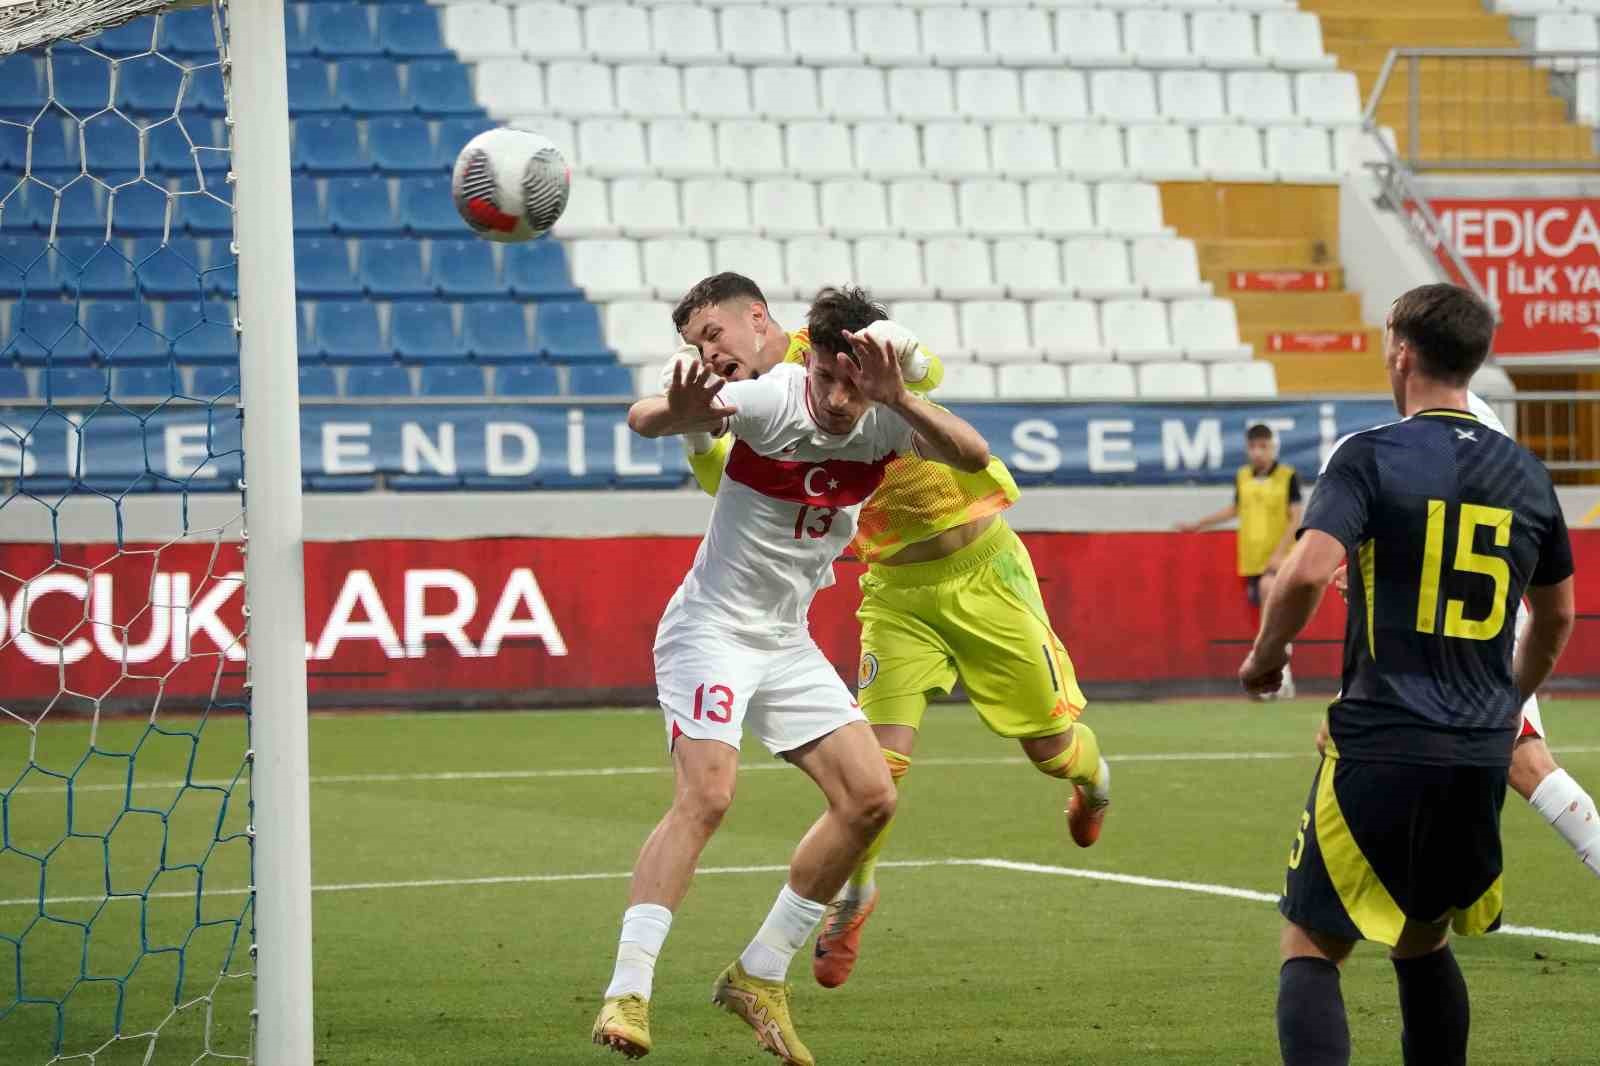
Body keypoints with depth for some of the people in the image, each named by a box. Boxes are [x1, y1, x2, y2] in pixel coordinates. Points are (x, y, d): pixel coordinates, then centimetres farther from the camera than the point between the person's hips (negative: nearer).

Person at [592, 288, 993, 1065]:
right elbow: (642, 419, -32)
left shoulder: (885, 421, -7)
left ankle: (758, 978, 10)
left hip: (788, 644, 7)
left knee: (869, 800, 1)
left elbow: (974, 457, -23)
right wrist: (681, 413, -57)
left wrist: (898, 399, -39)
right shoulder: (769, 401, -21)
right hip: (712, 630, -7)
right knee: (706, 796, -25)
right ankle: (626, 992, -28)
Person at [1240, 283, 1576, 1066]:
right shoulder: (1525, 474, 10)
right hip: (1482, 753, 5)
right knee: (1424, 944, 23)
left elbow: (1307, 571, -21)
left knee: (1310, 950, 0)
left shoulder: (1371, 457, -7)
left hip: (1382, 746, -5)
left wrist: (1264, 656, -3)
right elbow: (1557, 617, 22)